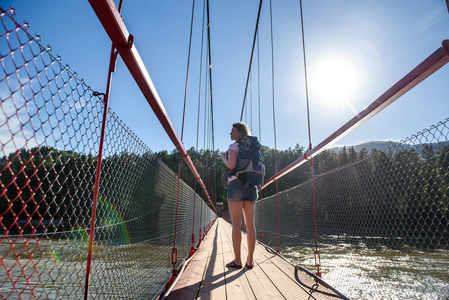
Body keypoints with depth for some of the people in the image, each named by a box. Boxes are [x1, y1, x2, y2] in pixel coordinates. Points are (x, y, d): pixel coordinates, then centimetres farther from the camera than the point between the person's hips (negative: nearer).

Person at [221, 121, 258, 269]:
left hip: (236, 184, -6)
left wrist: (224, 158, 3)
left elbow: (232, 164, -15)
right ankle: (250, 260, 7)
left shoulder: (234, 146, -1)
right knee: (250, 224, 4)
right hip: (251, 187, 7)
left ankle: (237, 260, 0)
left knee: (236, 224, -3)